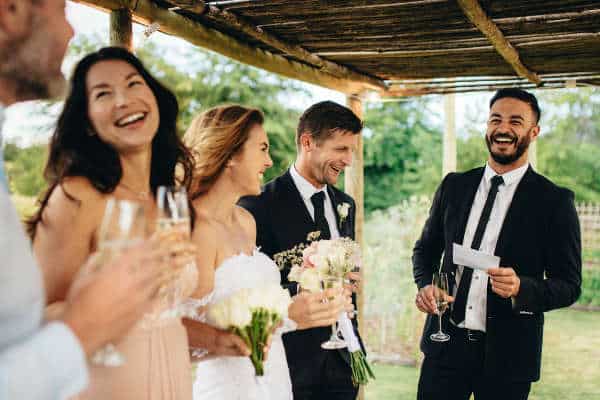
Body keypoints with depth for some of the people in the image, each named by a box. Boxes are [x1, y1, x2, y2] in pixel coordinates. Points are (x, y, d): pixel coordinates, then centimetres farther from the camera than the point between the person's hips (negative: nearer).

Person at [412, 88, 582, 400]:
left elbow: (569, 285, -5)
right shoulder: (453, 186, 7)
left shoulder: (555, 201, -5)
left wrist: (521, 288, -23)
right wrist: (425, 284, -4)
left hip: (507, 353, -3)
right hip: (445, 343, 3)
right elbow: (426, 248, 17)